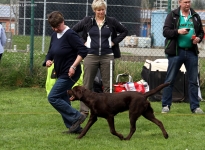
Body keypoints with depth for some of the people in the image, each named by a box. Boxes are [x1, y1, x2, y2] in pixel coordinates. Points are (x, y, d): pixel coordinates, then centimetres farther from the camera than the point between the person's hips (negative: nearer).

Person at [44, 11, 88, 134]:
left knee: (53, 97, -13)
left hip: (69, 74, -9)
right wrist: (48, 60, -1)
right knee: (63, 101, 10)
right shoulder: (54, 36, 10)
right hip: (61, 74, 9)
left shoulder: (70, 35, -15)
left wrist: (73, 66, -24)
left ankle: (76, 117, -7)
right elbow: (51, 52, 21)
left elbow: (83, 51, -19)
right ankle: (74, 127, 17)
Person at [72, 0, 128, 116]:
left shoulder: (112, 22, 4)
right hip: (91, 56, 0)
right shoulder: (87, 21, 3)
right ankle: (84, 110, 6)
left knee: (108, 85, 5)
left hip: (107, 56, 0)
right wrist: (83, 42, 2)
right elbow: (73, 31, 10)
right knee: (87, 85, 1)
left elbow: (124, 31, 14)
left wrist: (114, 42, 4)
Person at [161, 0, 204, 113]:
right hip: (176, 52, -3)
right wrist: (178, 31, -18)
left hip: (191, 52, 3)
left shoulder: (195, 16, 12)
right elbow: (165, 31, -4)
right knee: (170, 80, 0)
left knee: (193, 81, 5)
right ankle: (166, 105, 7)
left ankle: (195, 106, 10)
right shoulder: (172, 16, 2)